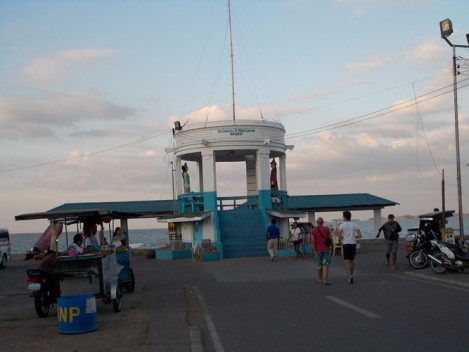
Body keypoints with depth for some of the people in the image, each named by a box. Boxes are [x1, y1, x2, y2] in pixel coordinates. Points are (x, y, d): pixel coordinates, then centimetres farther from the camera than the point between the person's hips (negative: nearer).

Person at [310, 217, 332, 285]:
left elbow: (312, 241, -9)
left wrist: (314, 251, -9)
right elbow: (330, 239, -3)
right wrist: (331, 246, 14)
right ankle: (325, 280, -14)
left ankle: (320, 279, 25)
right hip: (326, 249, -1)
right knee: (326, 265, -3)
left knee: (319, 265, 16)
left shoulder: (313, 230, -3)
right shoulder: (327, 229, -5)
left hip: (318, 250, 1)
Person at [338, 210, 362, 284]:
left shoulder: (342, 225, -4)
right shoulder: (355, 225, 4)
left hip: (346, 244, -3)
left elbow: (340, 237, -8)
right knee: (352, 260, 17)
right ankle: (351, 276, 25)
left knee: (346, 261, -4)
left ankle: (350, 276, -23)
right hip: (353, 244, 3)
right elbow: (360, 235, -1)